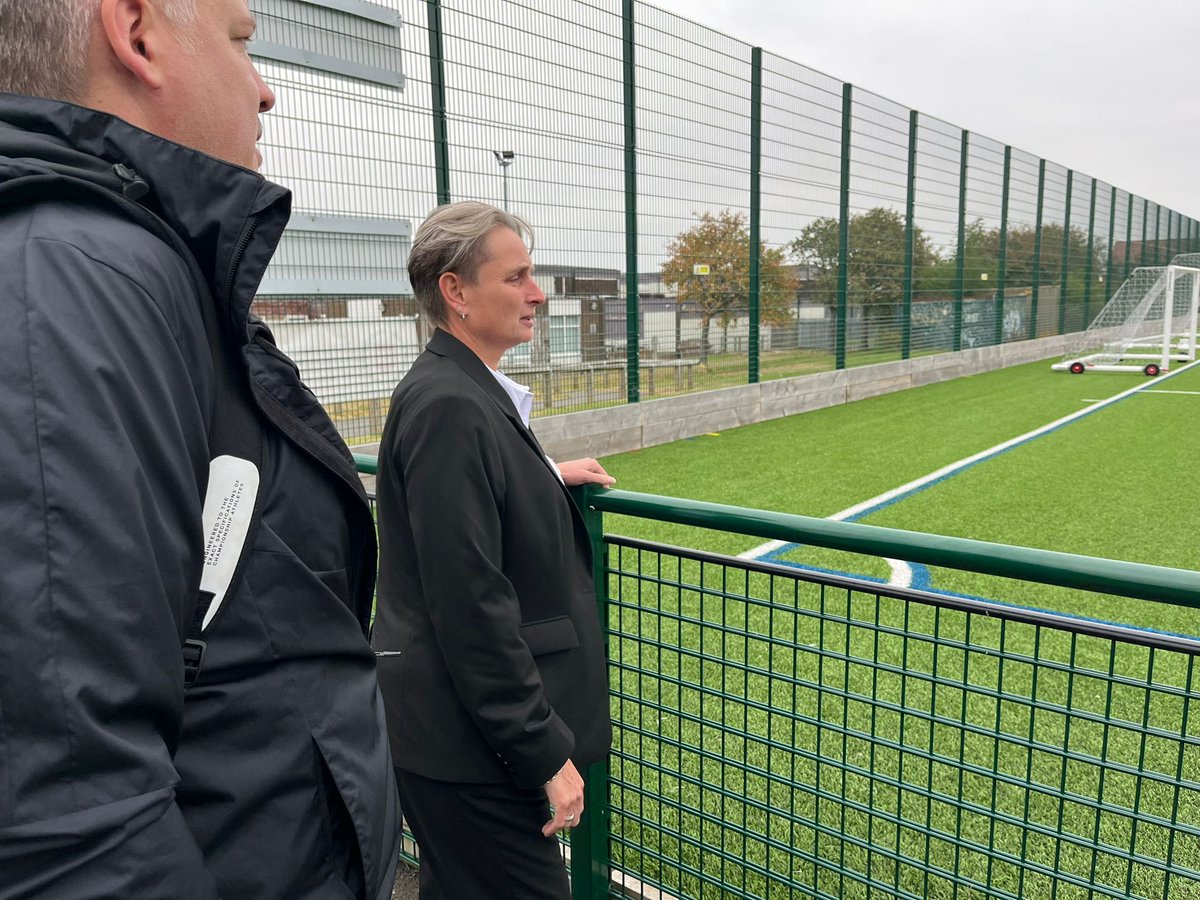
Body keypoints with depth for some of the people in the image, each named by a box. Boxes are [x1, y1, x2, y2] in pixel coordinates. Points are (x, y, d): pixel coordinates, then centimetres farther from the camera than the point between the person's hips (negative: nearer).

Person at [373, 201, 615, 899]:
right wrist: (544, 754, -19)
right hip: (470, 739, -10)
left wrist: (546, 476, 21)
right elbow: (471, 604, -25)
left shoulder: (464, 391, 8)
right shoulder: (448, 405, -22)